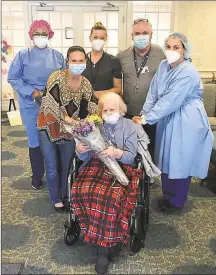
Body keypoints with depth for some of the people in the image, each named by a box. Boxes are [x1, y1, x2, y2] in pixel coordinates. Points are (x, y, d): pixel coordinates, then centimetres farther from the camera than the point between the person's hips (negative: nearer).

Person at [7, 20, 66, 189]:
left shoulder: (58, 56, 6)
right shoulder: (23, 56, 2)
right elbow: (13, 78, -1)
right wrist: (32, 92, -14)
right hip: (31, 106, -1)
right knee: (35, 141, 6)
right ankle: (37, 176, 23)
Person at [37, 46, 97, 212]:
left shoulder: (86, 85, -5)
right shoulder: (57, 77, -19)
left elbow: (84, 111, -3)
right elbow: (53, 104, -28)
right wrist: (67, 119, -39)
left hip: (69, 130, 4)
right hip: (49, 127, -3)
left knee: (67, 165, 15)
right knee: (52, 166, 5)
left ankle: (67, 195, 38)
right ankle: (56, 199, 28)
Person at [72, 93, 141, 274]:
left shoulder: (129, 126, 4)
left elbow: (131, 157, -3)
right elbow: (85, 157, 5)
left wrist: (117, 153, -24)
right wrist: (80, 150, -19)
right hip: (97, 166, 2)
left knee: (111, 195, -32)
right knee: (82, 190, -28)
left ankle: (103, 244, -10)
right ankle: (106, 240, -11)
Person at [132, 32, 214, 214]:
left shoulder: (188, 72, -21)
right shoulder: (164, 66, 3)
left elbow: (170, 101, -25)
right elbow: (153, 93, 1)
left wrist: (145, 119, -22)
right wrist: (143, 115, -9)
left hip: (187, 122, -7)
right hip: (168, 119, 7)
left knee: (180, 162, 6)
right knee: (167, 159, 16)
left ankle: (177, 201, 26)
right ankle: (168, 195, 36)